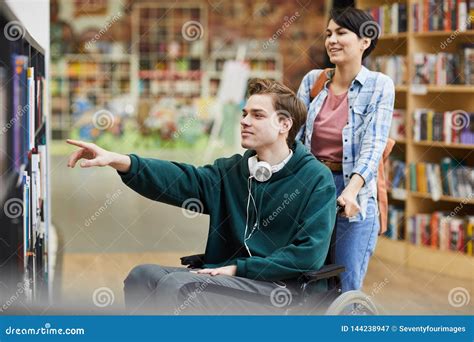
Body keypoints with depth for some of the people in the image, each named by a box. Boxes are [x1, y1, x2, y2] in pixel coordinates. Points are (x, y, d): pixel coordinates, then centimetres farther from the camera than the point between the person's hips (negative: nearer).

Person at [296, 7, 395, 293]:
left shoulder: (379, 85, -5)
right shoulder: (313, 80, 6)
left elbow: (374, 144, -14)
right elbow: (293, 132, 2)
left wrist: (351, 190, -30)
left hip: (354, 198, -4)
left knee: (345, 289, 1)